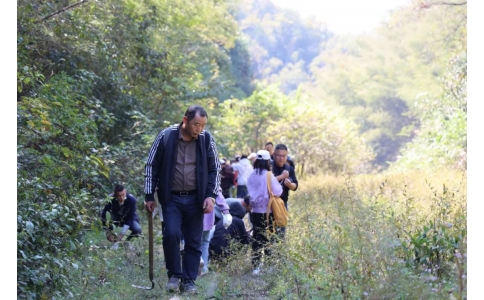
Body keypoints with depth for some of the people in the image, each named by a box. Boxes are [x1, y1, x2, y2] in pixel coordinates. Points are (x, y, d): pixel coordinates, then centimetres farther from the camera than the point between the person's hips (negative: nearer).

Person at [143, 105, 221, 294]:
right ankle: (174, 275, 4)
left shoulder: (206, 139, -4)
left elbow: (214, 169, 5)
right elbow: (151, 166, 0)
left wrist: (211, 195, -6)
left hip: (195, 199, 2)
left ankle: (189, 280, 14)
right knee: (171, 234, -15)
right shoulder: (166, 136, -8)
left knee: (194, 242, 3)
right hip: (171, 198, -2)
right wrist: (149, 196, -1)